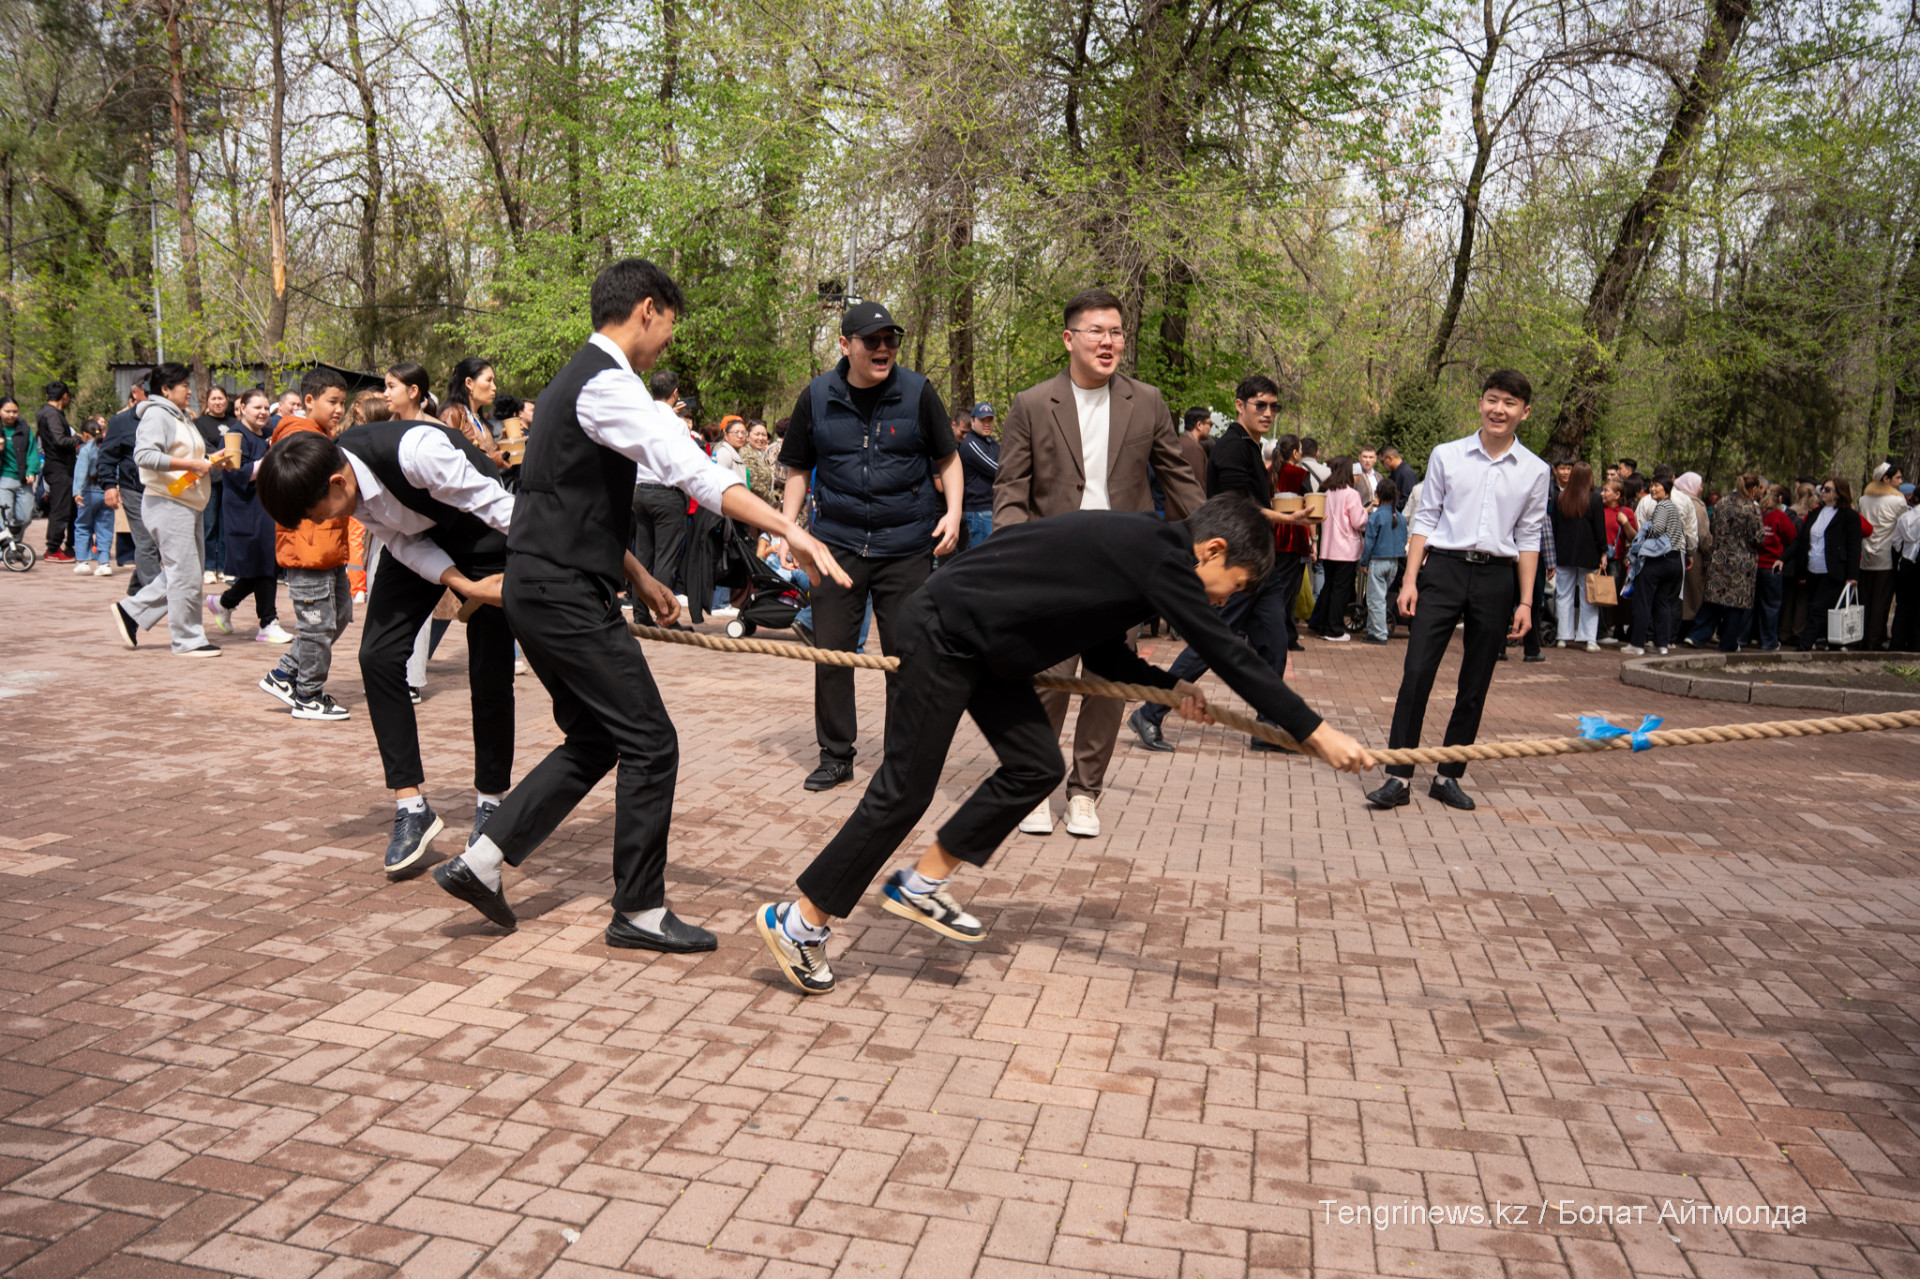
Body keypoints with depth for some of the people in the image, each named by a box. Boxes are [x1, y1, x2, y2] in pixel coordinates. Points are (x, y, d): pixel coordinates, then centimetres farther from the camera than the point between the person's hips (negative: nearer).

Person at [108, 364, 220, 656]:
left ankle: (131, 611, 23)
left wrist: (210, 460, 9)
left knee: (178, 572, 14)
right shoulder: (157, 415, -10)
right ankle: (188, 640, 1)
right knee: (185, 575, -6)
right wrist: (190, 464, -24)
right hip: (168, 504, -10)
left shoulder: (182, 418, 20)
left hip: (188, 505, 10)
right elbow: (145, 454, -24)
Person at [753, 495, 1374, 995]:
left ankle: (922, 885, 17)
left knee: (1036, 766, 7)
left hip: (982, 645, 10)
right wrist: (1316, 732, -19)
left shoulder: (1141, 548, 10)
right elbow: (1228, 655, -22)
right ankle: (801, 922, 6)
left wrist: (1169, 685, 1)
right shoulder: (1158, 555, -18)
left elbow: (1103, 654, 17)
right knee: (906, 789, -5)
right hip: (943, 632, -10)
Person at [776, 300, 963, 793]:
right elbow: (799, 469, 12)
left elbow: (947, 459, 8)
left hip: (907, 546, -1)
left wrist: (953, 512, -7)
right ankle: (835, 755, 18)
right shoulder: (816, 397, 3)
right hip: (838, 543, 1)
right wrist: (789, 526, 1)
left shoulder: (918, 392, -1)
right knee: (831, 651, 3)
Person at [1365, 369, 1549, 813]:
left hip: (1497, 578, 2)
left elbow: (1529, 538, 8)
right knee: (1417, 672, -10)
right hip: (1444, 568, -1)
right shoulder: (1447, 456, 5)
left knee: (1475, 685, 7)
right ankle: (1398, 777, -6)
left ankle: (1448, 777, 18)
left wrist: (1525, 602, 4)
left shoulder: (1535, 471, 7)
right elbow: (1425, 519, 6)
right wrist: (1410, 580, -1)